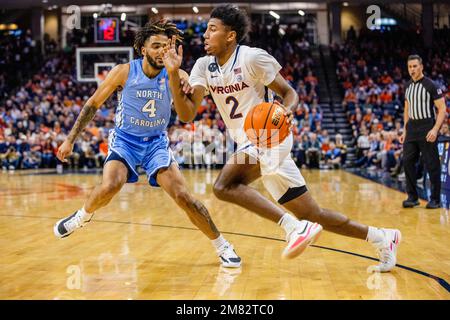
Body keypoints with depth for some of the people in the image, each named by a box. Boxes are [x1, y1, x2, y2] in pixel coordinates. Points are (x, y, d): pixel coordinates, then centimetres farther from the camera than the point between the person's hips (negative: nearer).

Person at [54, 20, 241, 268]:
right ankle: (82, 216, 5)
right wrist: (70, 139, -2)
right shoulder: (124, 72, -14)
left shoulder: (176, 76, -13)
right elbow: (93, 104, -2)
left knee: (183, 196, -12)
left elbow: (187, 117, -25)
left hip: (156, 143, 1)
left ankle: (222, 246, 4)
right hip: (124, 140, -1)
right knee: (111, 185, -28)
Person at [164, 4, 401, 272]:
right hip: (250, 145, 7)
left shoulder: (252, 57, -11)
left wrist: (287, 112, -28)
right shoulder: (204, 66, 7)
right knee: (313, 216, 7)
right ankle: (383, 238, 20)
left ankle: (295, 228, -25)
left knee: (224, 186, -29)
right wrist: (174, 74, -17)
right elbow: (187, 109, -3)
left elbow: (290, 92, -6)